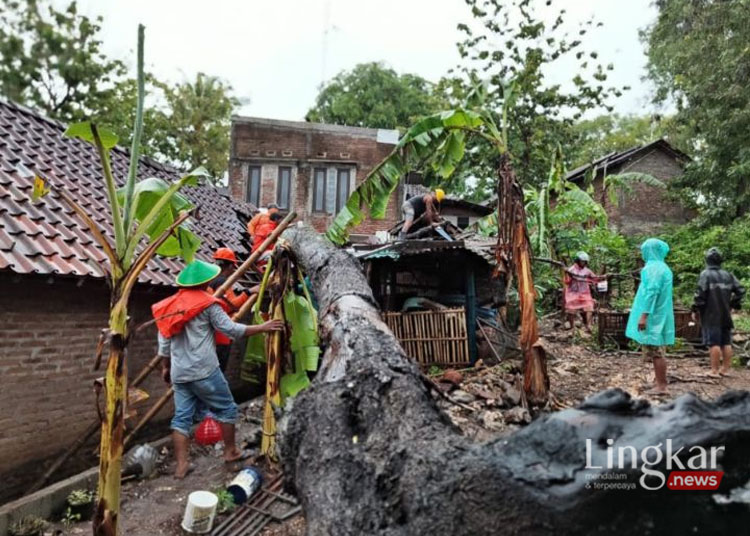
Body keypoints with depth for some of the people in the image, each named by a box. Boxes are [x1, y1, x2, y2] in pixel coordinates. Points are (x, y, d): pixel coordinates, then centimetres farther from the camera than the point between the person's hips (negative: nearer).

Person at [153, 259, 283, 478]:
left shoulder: (171, 304, 12)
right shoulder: (207, 303, -9)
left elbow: (164, 340, 14)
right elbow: (231, 329, -11)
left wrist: (165, 366, 24)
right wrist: (263, 328, -5)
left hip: (179, 372, 7)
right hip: (204, 371, -6)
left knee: (182, 417, 9)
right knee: (226, 409, 10)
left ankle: (181, 465, 8)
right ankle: (230, 451, 20)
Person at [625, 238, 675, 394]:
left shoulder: (653, 267, -14)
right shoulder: (662, 267, 17)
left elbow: (651, 292, -22)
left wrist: (643, 315, -24)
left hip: (653, 316, -10)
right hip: (658, 315, 10)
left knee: (655, 352, -5)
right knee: (656, 351, 13)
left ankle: (662, 386, -1)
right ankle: (660, 384, 17)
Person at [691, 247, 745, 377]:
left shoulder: (706, 274, -10)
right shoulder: (728, 275, 8)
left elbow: (700, 293, -16)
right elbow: (740, 291, 8)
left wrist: (695, 310, -7)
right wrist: (733, 305, 17)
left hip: (711, 316, -6)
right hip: (725, 315, 6)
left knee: (713, 342, -4)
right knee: (726, 342, 12)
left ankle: (714, 370, -2)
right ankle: (725, 369, 17)